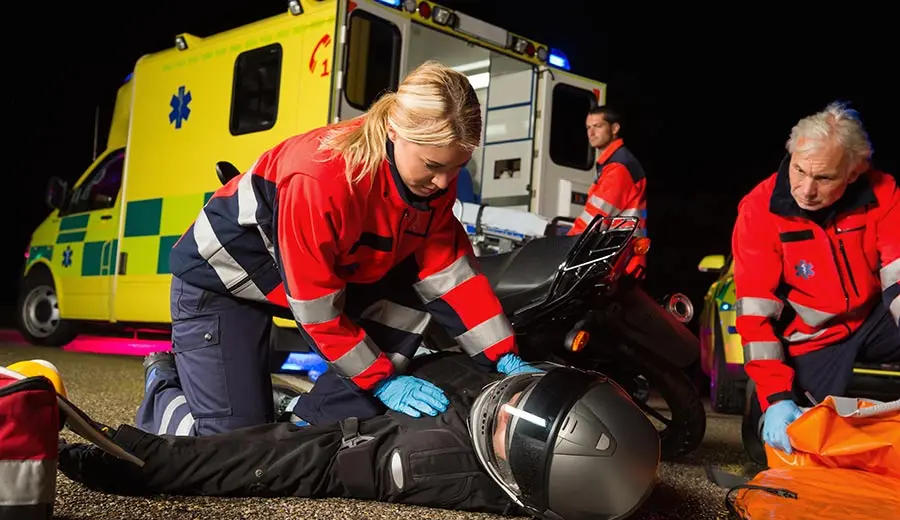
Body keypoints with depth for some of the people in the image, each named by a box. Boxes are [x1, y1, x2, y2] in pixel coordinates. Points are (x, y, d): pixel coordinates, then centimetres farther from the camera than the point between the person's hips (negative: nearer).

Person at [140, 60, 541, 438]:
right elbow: (316, 308, -29)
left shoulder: (434, 176, -16)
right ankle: (163, 385, 21)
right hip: (222, 275, -7)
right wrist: (384, 380, -24)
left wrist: (503, 356, -16)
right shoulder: (320, 180, -37)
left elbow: (449, 269, -10)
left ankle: (309, 423, -6)